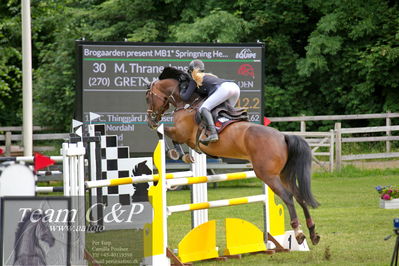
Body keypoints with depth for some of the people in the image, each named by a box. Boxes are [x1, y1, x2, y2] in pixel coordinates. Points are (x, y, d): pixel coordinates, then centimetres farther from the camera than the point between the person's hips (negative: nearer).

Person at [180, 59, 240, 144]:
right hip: (236, 87, 8)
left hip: (224, 88, -8)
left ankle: (213, 134, -30)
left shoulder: (195, 80, 17)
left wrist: (182, 90, 37)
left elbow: (185, 97, 17)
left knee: (203, 108, -12)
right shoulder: (209, 75, 37)